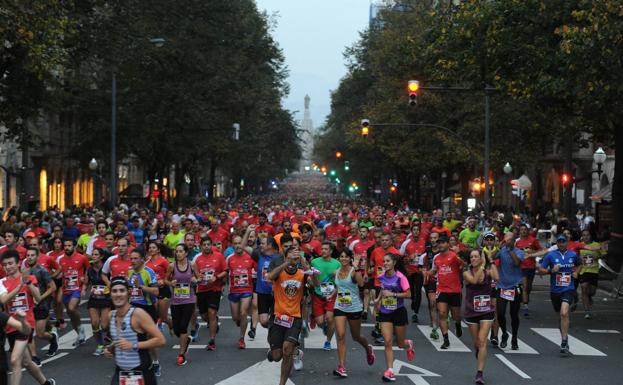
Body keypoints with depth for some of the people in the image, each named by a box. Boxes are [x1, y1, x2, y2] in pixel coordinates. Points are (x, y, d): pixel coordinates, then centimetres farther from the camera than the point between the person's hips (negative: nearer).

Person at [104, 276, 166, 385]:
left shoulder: (138, 314, -16)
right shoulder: (112, 316, 5)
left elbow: (161, 340, -19)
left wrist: (133, 345, -24)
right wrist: (111, 348, 3)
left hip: (142, 373, -5)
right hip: (120, 372, 5)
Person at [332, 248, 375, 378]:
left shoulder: (354, 271, -11)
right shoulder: (336, 273, 5)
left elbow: (361, 283, -32)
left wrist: (357, 269, -36)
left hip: (354, 308, -3)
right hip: (339, 308, 3)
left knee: (356, 336, 13)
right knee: (340, 336, -11)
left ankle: (368, 349, 47)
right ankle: (342, 367, -12)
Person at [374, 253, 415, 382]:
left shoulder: (400, 277, -15)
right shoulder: (381, 277, 0)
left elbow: (408, 294, -16)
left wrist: (393, 294, -24)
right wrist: (378, 299, 5)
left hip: (399, 312, -3)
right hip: (385, 313, 3)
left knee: (400, 343, 10)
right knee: (388, 342, -9)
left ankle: (409, 345, 48)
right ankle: (390, 370, -6)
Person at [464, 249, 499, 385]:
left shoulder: (488, 271, -3)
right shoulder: (467, 273, -4)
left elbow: (496, 277, -25)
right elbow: (474, 280, -26)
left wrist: (491, 262, -16)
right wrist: (482, 266, -23)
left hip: (487, 311, -1)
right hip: (471, 312, 1)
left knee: (482, 342, -12)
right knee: (476, 343, 14)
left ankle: (480, 373, -13)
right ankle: (480, 353, 49)